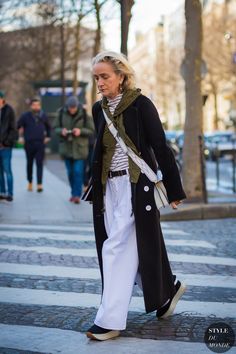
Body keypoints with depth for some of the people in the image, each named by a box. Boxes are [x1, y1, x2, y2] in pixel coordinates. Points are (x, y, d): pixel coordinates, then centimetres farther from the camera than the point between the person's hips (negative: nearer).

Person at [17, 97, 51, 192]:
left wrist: (48, 136, 15)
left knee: (40, 164, -8)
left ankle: (39, 184, -11)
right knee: (29, 164, 11)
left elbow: (48, 127, 22)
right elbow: (17, 126, -1)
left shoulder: (43, 116, 6)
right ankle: (30, 182, 27)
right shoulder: (25, 116, -2)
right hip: (29, 144, 0)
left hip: (40, 144, 0)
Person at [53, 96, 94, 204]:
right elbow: (55, 127, 5)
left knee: (78, 171, -9)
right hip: (66, 147, 3)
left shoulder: (84, 114, -7)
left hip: (79, 148, -3)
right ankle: (74, 193, 24)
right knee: (70, 172, 10)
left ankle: (77, 195, -4)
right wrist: (61, 131, -16)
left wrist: (81, 131, -21)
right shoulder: (61, 113, -2)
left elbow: (91, 130, -4)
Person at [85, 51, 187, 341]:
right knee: (130, 246, 11)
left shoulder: (140, 104, -9)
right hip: (110, 187, 7)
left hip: (136, 185, -6)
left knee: (118, 248, -9)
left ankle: (110, 320, -3)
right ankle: (168, 287, 34)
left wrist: (174, 189, -9)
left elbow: (161, 147, -9)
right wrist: (94, 185, 18)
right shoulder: (99, 109, 9)